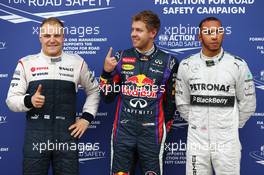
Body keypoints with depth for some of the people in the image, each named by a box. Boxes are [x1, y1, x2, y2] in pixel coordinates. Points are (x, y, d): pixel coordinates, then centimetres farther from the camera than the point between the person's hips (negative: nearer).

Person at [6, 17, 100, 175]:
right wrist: (29, 101, -18)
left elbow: (93, 90, 18)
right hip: (35, 137, 0)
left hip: (67, 136, 1)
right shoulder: (26, 63, 3)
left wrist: (87, 117, 7)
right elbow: (11, 99, 2)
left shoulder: (77, 62, 6)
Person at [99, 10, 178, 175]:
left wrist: (164, 126, 9)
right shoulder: (121, 58, 4)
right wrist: (106, 72, -6)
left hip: (152, 132, -1)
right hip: (123, 130, 2)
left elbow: (171, 101, 8)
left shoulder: (168, 61, 0)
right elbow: (108, 97, 7)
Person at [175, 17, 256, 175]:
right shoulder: (186, 66, 0)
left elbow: (248, 103, 4)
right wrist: (195, 123, 9)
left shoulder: (238, 65, -4)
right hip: (196, 139, 2)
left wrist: (232, 126, 8)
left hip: (227, 141, -1)